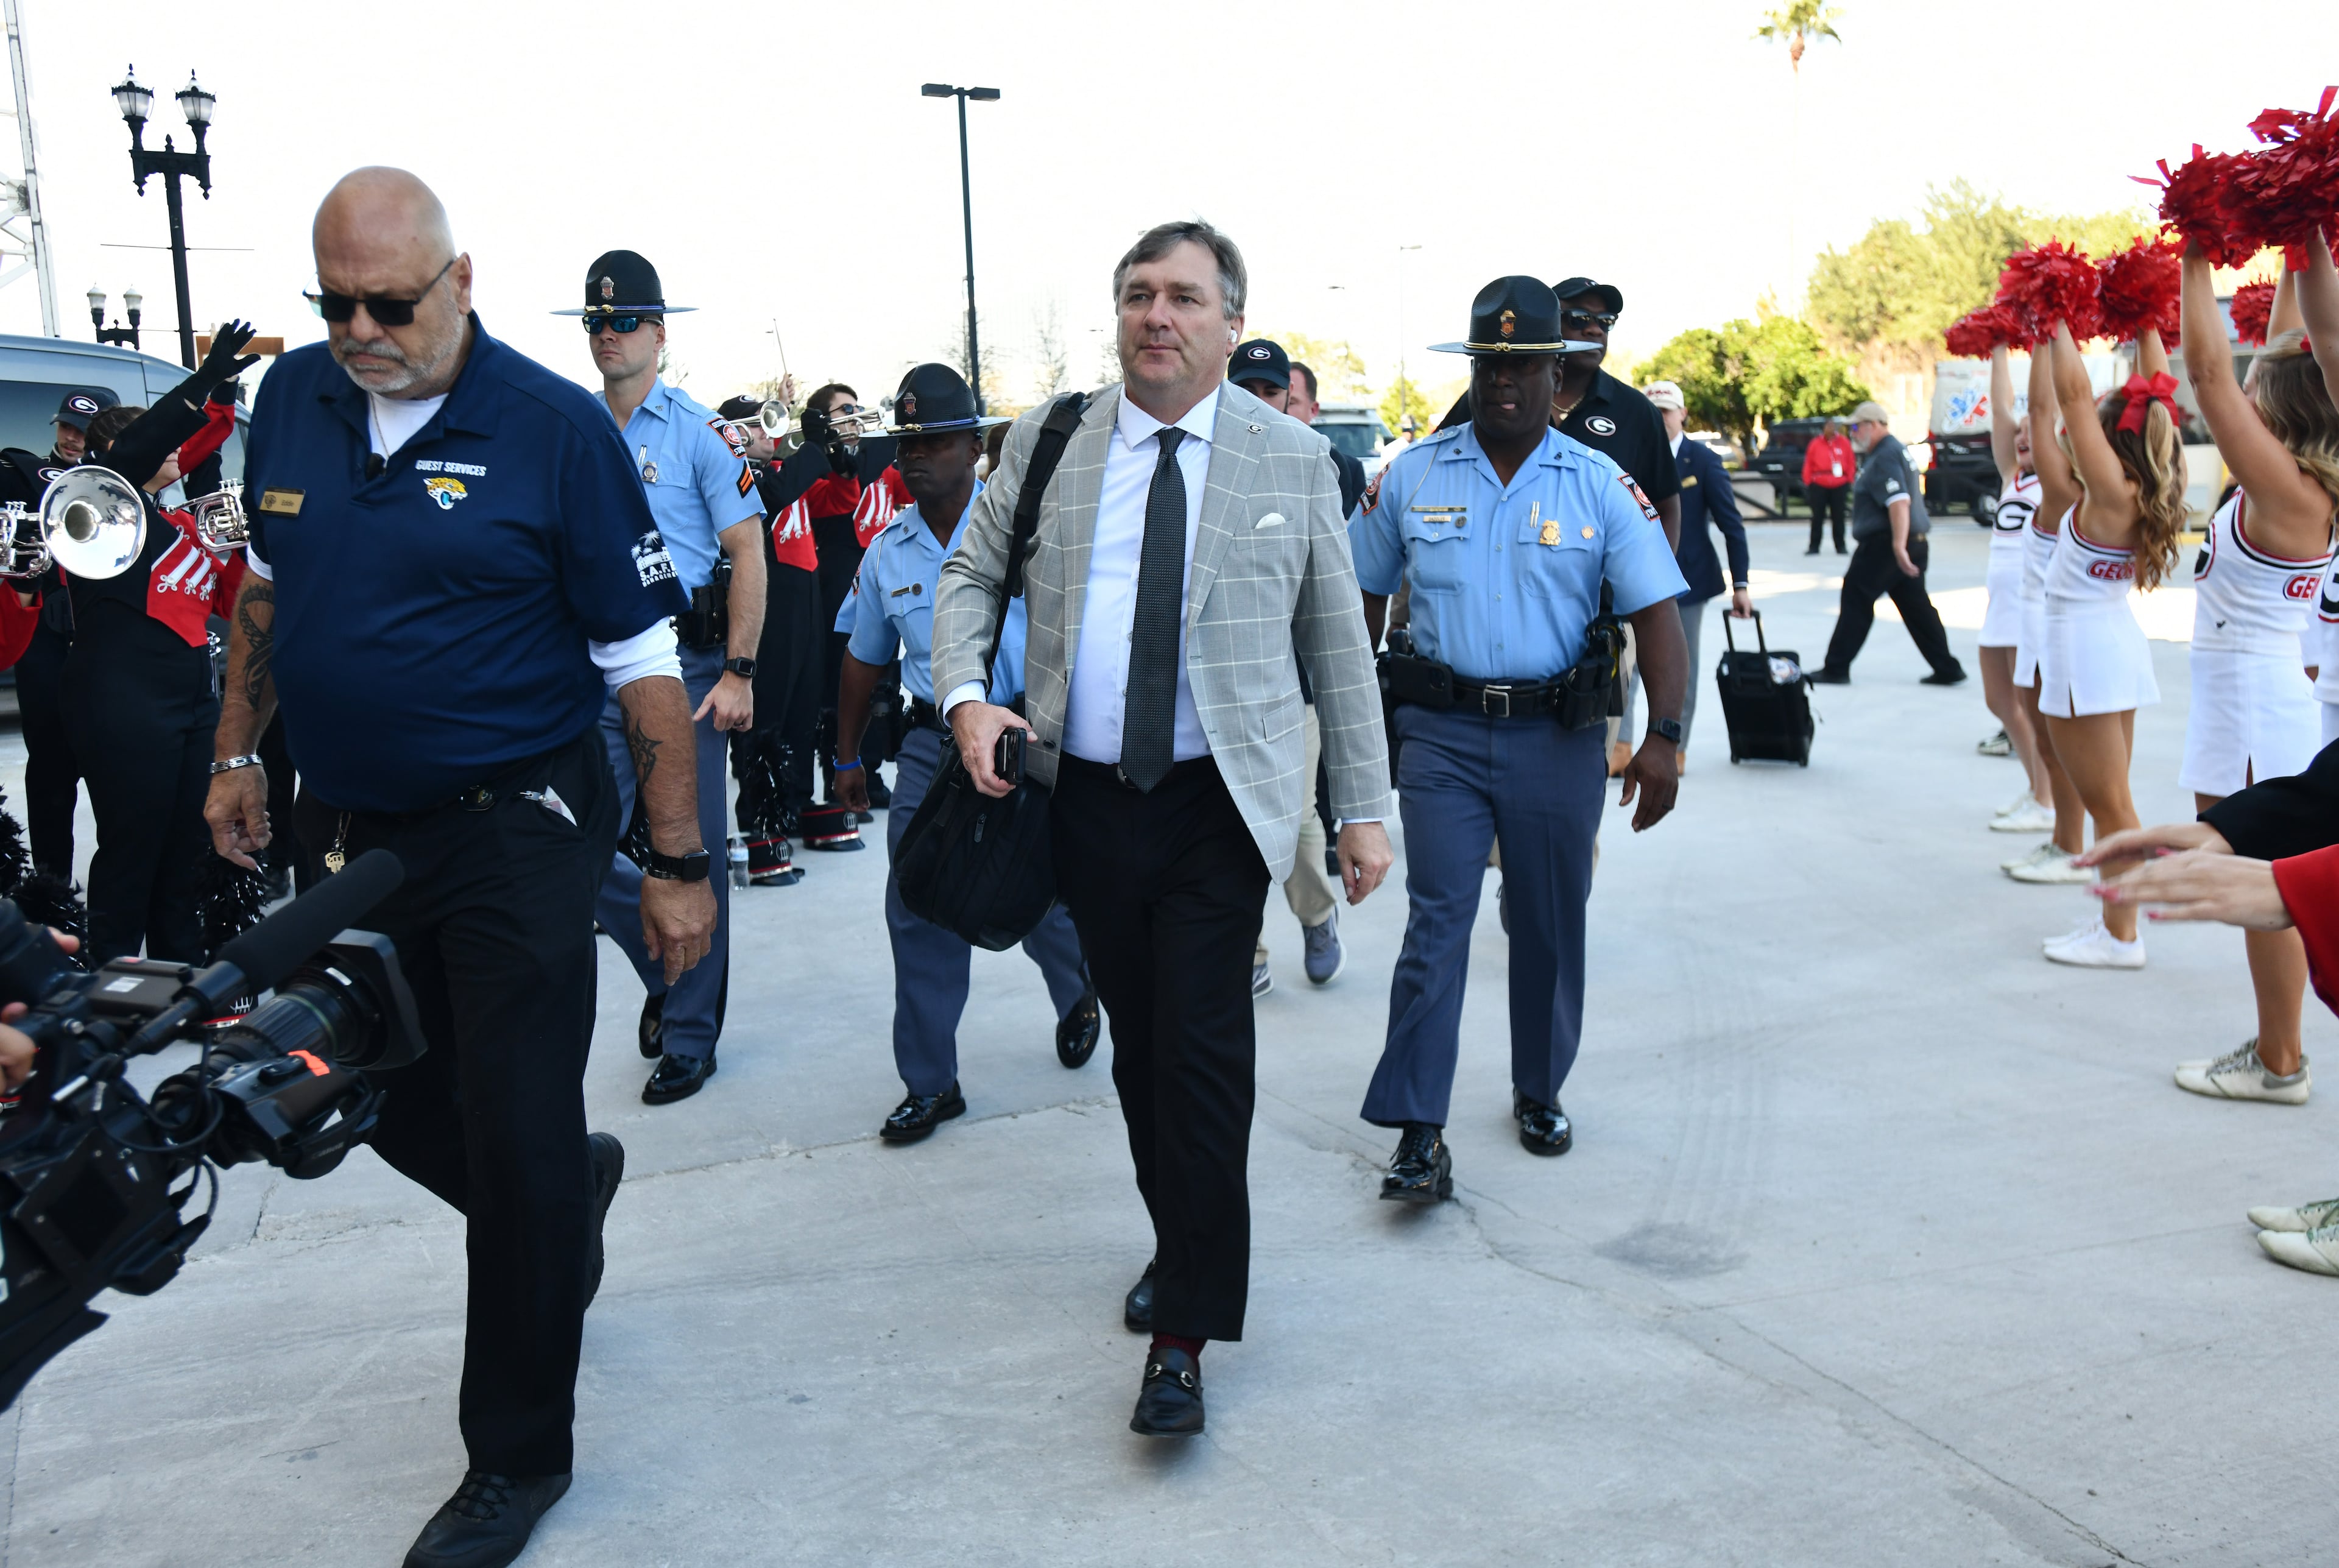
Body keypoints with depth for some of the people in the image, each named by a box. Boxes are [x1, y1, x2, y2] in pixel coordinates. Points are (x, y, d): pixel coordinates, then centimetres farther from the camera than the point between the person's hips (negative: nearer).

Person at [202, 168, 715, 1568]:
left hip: (516, 836, -6)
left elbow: (644, 659, -12)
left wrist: (680, 862, -12)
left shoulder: (556, 428, -13)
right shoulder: (294, 399, 3)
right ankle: (576, 1187, 49)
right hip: (347, 827, 6)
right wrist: (238, 752, 17)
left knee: (518, 1149, 1)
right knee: (390, 1108, 17)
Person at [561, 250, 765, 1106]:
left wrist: (738, 672, -15)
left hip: (684, 665, -4)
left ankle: (689, 1036, 15)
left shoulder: (700, 431, -3)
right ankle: (668, 966, 27)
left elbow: (748, 552, -7)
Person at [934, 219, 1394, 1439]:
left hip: (1222, 803, -2)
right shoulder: (1046, 445, 6)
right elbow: (968, 577, 14)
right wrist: (965, 695, -6)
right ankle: (1183, 1248, 34)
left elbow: (1338, 645, 6)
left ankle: (1184, 1336, 2)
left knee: (1203, 1053, -7)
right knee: (1137, 1046, 12)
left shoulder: (1292, 460, 3)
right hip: (1087, 798, 3)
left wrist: (1363, 809, 3)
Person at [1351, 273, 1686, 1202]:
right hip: (1442, 731, 0)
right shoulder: (1411, 478, 4)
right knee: (1436, 923, -7)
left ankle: (1539, 1093, 33)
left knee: (1551, 925, 12)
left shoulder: (1601, 487, 0)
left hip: (1558, 734, 1)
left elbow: (1657, 612, -4)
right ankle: (1418, 1137, -5)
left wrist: (1664, 736, -14)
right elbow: (1364, 598, 11)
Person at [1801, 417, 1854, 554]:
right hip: (1819, 486, -1)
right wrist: (1807, 483, -1)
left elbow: (1851, 464, 6)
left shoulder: (1844, 443, 2)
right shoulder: (1815, 444, -1)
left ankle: (1840, 547, 15)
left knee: (1838, 517, 6)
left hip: (1839, 486, 1)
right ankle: (1814, 547, 8)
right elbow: (1808, 464, 2)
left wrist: (1849, 481, 3)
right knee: (1817, 517, 2)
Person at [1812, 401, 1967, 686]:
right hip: (1914, 542, 10)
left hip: (1884, 544, -10)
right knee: (1916, 606, 10)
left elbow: (1899, 502, -26)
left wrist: (1899, 546, -34)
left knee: (1856, 600, -3)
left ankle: (1836, 669, 0)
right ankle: (1947, 668, 9)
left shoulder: (1885, 457, -14)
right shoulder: (1897, 449, 19)